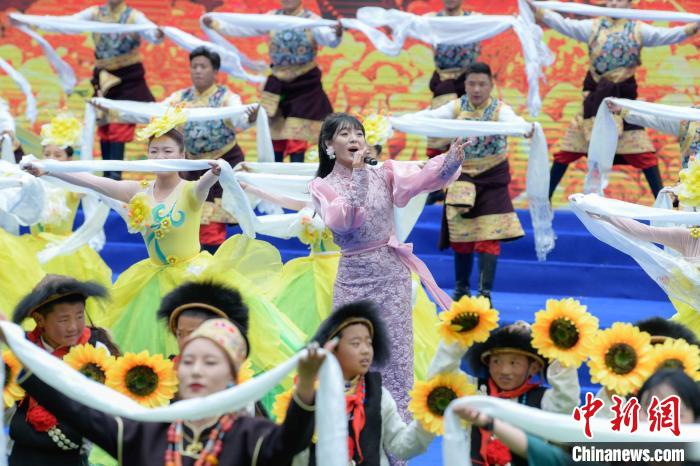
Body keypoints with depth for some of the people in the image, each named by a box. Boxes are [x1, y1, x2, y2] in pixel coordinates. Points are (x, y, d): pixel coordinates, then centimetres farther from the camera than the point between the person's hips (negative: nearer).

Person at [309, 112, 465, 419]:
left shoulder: (382, 174, 1)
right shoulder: (323, 187, 0)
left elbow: (422, 178, -16)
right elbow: (339, 221, -20)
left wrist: (451, 162, -36)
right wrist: (357, 175, -25)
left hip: (390, 272, 0)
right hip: (352, 277, 0)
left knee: (395, 354, 1)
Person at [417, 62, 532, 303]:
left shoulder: (499, 109, -12)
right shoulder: (457, 107, -5)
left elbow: (511, 119, -34)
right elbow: (432, 116, -19)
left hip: (492, 179, -2)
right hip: (463, 178, 2)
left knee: (489, 237, -6)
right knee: (461, 236, 8)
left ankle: (485, 293, -1)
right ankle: (461, 289, 25)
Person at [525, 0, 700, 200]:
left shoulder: (638, 30, 0)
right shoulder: (592, 27, 1)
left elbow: (667, 35, -11)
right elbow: (563, 25, -9)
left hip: (623, 97, -1)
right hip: (595, 96, 1)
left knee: (642, 153, 0)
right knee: (568, 150, 4)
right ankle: (544, 197, 12)